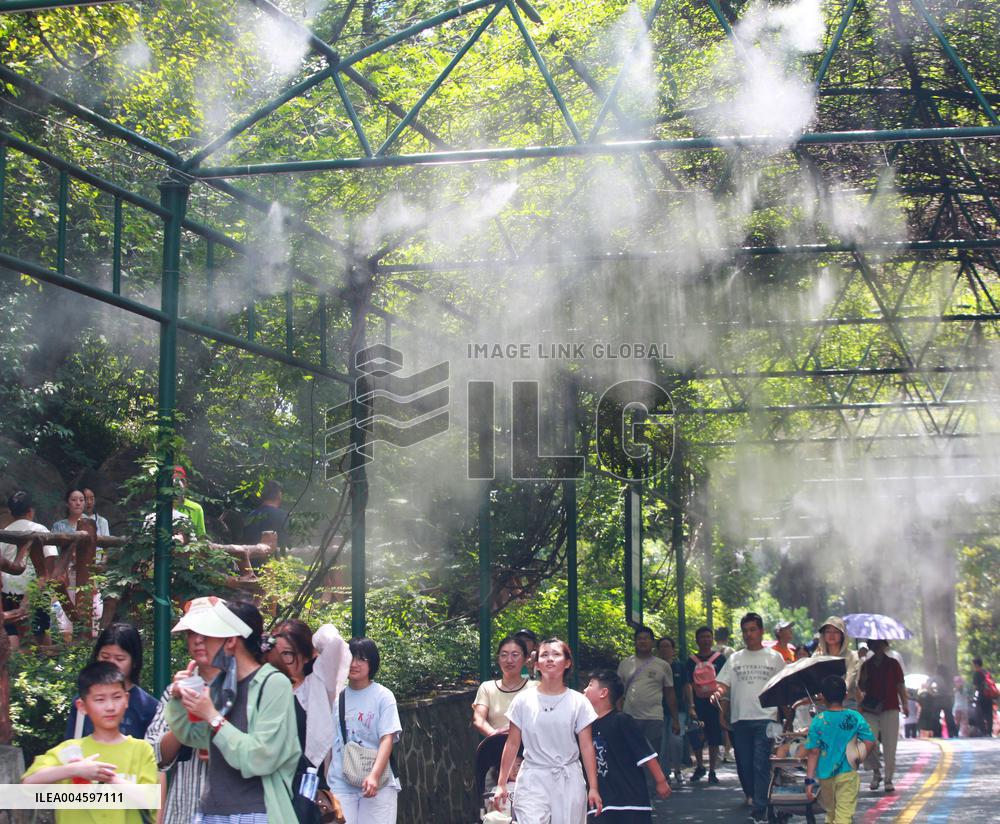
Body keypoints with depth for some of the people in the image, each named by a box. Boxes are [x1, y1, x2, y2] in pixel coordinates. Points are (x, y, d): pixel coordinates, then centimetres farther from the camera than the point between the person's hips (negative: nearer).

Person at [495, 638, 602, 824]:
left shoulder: (578, 702, 1)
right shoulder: (523, 700, 1)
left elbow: (587, 747, 2)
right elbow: (512, 744, 6)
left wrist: (593, 788, 0)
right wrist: (501, 784, 5)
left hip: (568, 781, 1)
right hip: (532, 780, -1)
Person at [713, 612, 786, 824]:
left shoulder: (774, 658, 8)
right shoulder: (735, 659, 14)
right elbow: (723, 684, 7)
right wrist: (717, 693, -16)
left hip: (765, 718, -3)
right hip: (740, 719, 3)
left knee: (761, 765, -10)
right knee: (744, 764, 7)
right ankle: (751, 796, 25)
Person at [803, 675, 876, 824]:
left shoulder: (818, 721, -7)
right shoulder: (855, 717, -5)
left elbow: (813, 752, -8)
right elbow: (870, 743, -7)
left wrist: (809, 780, -6)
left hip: (825, 775, 1)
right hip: (847, 773, -1)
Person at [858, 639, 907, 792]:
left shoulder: (893, 664, 7)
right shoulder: (866, 665, 12)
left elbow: (900, 685, 6)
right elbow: (861, 688, 14)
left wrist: (905, 704, -2)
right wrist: (864, 676, -5)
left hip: (890, 709, -2)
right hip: (870, 710, 2)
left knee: (890, 746, -4)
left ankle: (889, 780, 2)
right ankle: (876, 771, 15)